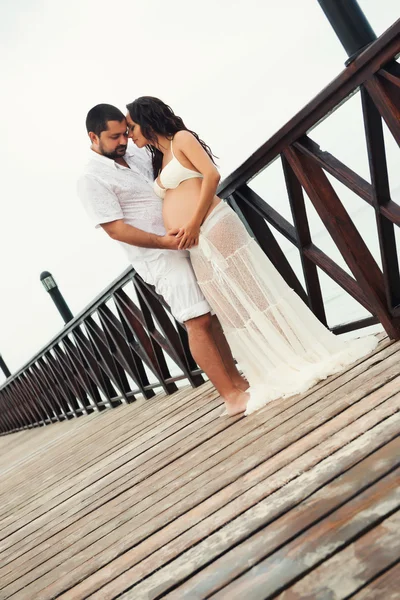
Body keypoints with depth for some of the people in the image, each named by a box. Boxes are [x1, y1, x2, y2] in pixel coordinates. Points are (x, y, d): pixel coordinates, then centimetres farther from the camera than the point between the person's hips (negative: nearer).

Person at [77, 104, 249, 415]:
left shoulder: (138, 154, 13)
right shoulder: (92, 179, -9)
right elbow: (116, 229, -16)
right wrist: (163, 242, -26)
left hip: (188, 243, 8)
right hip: (160, 257, -7)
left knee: (211, 315, 9)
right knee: (198, 322, -9)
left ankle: (237, 380, 18)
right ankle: (232, 396, -2)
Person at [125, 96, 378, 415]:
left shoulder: (181, 138, 3)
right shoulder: (159, 161, 24)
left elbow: (211, 175, -10)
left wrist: (194, 223, -16)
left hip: (215, 229, -8)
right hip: (194, 247, 8)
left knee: (255, 290, -6)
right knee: (232, 309, 6)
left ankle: (305, 355, 4)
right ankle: (276, 374, 12)